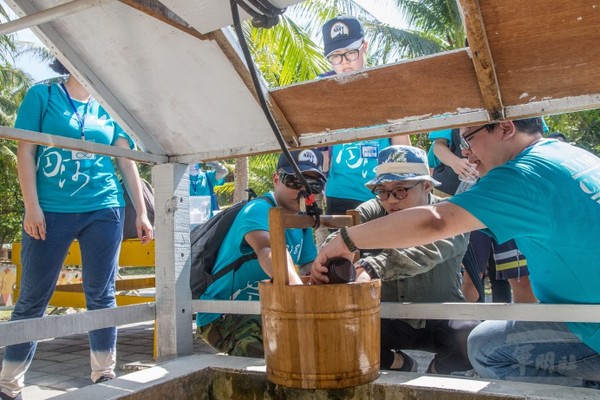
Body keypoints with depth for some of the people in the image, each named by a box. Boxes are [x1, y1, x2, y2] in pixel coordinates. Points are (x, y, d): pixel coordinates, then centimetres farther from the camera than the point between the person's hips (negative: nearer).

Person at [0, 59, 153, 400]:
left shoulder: (108, 107, 12)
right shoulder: (42, 95, 5)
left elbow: (126, 161, 11)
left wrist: (141, 212, 5)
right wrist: (31, 206, -10)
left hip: (104, 210, 2)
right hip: (51, 211, -2)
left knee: (101, 295, 5)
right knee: (33, 297, 2)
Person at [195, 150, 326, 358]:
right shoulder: (258, 210, -21)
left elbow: (309, 265, -1)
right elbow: (269, 249, -42)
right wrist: (298, 286, -59)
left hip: (263, 314, 8)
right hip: (222, 317, -8)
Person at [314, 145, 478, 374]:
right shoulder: (372, 213, -6)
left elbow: (425, 251, -37)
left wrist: (372, 267, -54)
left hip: (441, 319, -1)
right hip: (389, 322, 2)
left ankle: (438, 369, 7)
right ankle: (399, 363, 9)